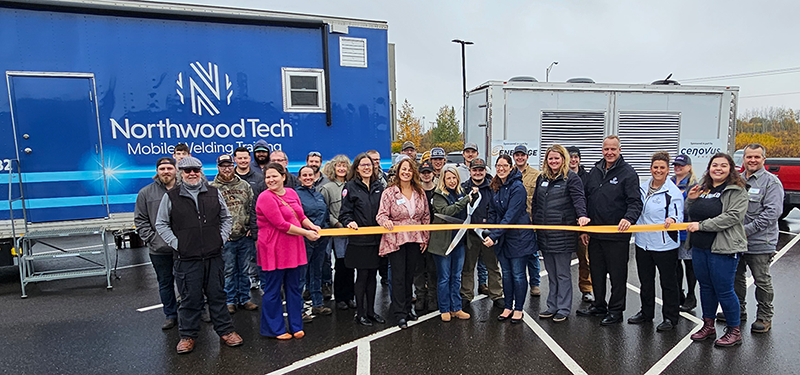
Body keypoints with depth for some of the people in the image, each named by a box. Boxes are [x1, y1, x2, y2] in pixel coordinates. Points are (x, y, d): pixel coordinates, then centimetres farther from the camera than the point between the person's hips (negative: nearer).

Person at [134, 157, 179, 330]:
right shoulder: (146, 193, 2)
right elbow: (140, 220, 3)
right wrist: (153, 239, -8)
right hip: (160, 250, 1)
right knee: (165, 283, 13)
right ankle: (170, 315, 28)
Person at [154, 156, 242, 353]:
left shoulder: (214, 193, 6)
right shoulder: (171, 196, 0)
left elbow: (226, 217, 15)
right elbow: (161, 224, 6)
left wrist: (222, 238, 4)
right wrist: (176, 243, -4)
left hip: (213, 256, 2)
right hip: (186, 258, -2)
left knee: (217, 295, 11)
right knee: (190, 298, 7)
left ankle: (225, 330, 24)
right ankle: (188, 335, 24)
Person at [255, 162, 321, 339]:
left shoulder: (291, 193, 8)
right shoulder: (265, 197, -14)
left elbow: (301, 216, 15)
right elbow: (281, 224, -19)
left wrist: (312, 226, -4)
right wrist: (305, 233, -15)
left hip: (293, 248, 7)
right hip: (273, 250, -7)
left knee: (293, 288, 14)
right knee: (273, 291, 7)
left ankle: (296, 326, 26)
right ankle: (275, 329, 22)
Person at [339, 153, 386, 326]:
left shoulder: (378, 186, 12)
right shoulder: (350, 186, -2)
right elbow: (345, 212, -6)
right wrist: (349, 222, -24)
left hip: (376, 239, 5)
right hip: (359, 239, -5)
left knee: (372, 276, 12)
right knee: (362, 276, 1)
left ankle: (371, 311, 24)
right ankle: (360, 313, 15)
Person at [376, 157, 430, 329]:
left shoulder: (420, 192, 6)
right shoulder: (389, 192, -5)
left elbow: (426, 216, 10)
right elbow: (381, 214, -10)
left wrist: (425, 238, 8)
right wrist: (385, 221, -33)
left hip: (415, 240, 4)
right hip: (396, 240, -4)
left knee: (410, 274, 14)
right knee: (398, 276, -1)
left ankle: (407, 307, 29)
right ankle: (399, 313, 7)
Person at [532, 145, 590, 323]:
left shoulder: (571, 178, -5)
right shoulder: (541, 178, 13)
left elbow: (579, 198, -19)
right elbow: (535, 202, 17)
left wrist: (582, 215, -36)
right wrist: (534, 223, 12)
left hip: (563, 233, -6)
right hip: (544, 233, 6)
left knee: (563, 273, 5)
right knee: (551, 273, 15)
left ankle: (563, 309, 16)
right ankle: (552, 306, 25)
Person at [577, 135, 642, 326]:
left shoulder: (628, 172, -5)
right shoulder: (594, 171, 12)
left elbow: (635, 201, -12)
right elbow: (585, 200, 15)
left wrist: (629, 218, -32)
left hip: (617, 235, -5)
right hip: (594, 233, 6)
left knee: (617, 275, 6)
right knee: (596, 273, 15)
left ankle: (616, 311, 19)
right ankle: (599, 306, 30)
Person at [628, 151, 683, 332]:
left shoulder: (674, 192, -11)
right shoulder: (642, 187, 7)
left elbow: (678, 217, -16)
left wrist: (672, 220, -35)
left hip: (665, 245, -6)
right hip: (643, 242, 6)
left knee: (668, 282, 7)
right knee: (645, 280, 17)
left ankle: (670, 317, 22)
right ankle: (646, 312, 32)